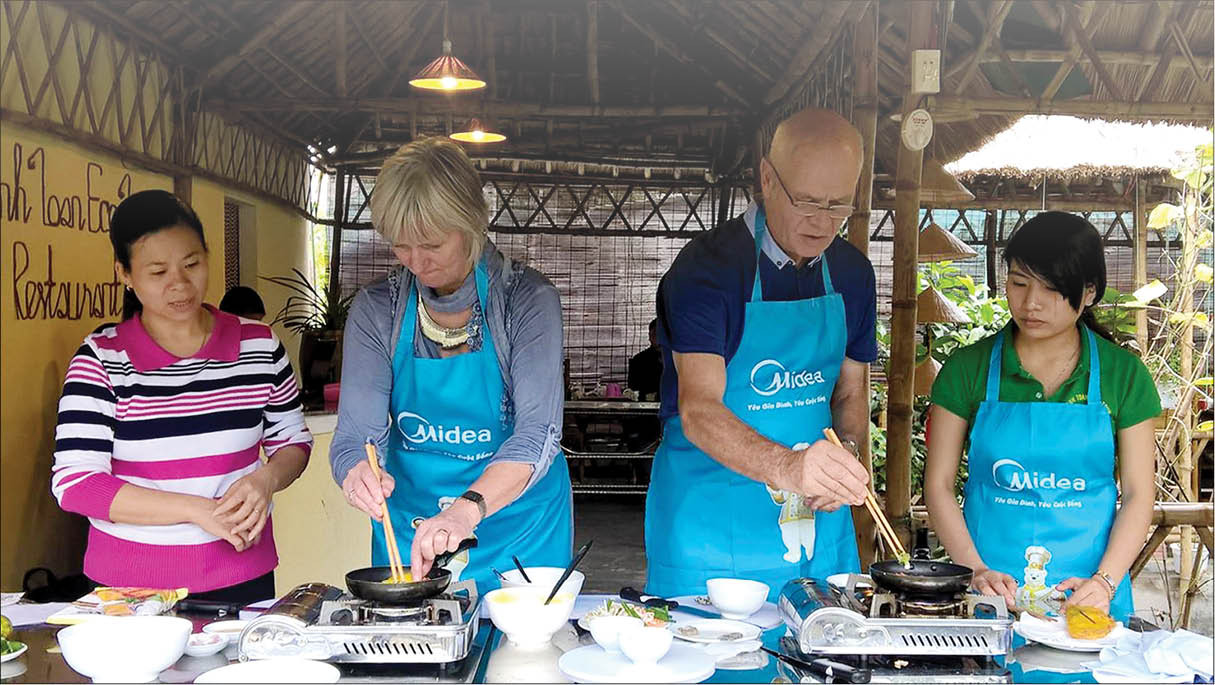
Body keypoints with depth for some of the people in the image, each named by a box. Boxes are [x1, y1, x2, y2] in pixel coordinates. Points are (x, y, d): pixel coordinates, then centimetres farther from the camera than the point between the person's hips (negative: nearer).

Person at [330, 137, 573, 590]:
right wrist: (356, 473, -35)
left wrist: (468, 509, -40)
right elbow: (356, 434, -10)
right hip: (407, 528, 2)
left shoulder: (528, 299, -14)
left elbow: (537, 434, -24)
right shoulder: (375, 310, -6)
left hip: (517, 528, -2)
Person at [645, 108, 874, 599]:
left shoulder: (851, 273, 4)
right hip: (711, 520, -5)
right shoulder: (707, 267, -16)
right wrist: (786, 466, -44)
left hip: (817, 521, 5)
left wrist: (844, 458, -9)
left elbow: (851, 396, 13)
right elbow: (698, 410, -27)